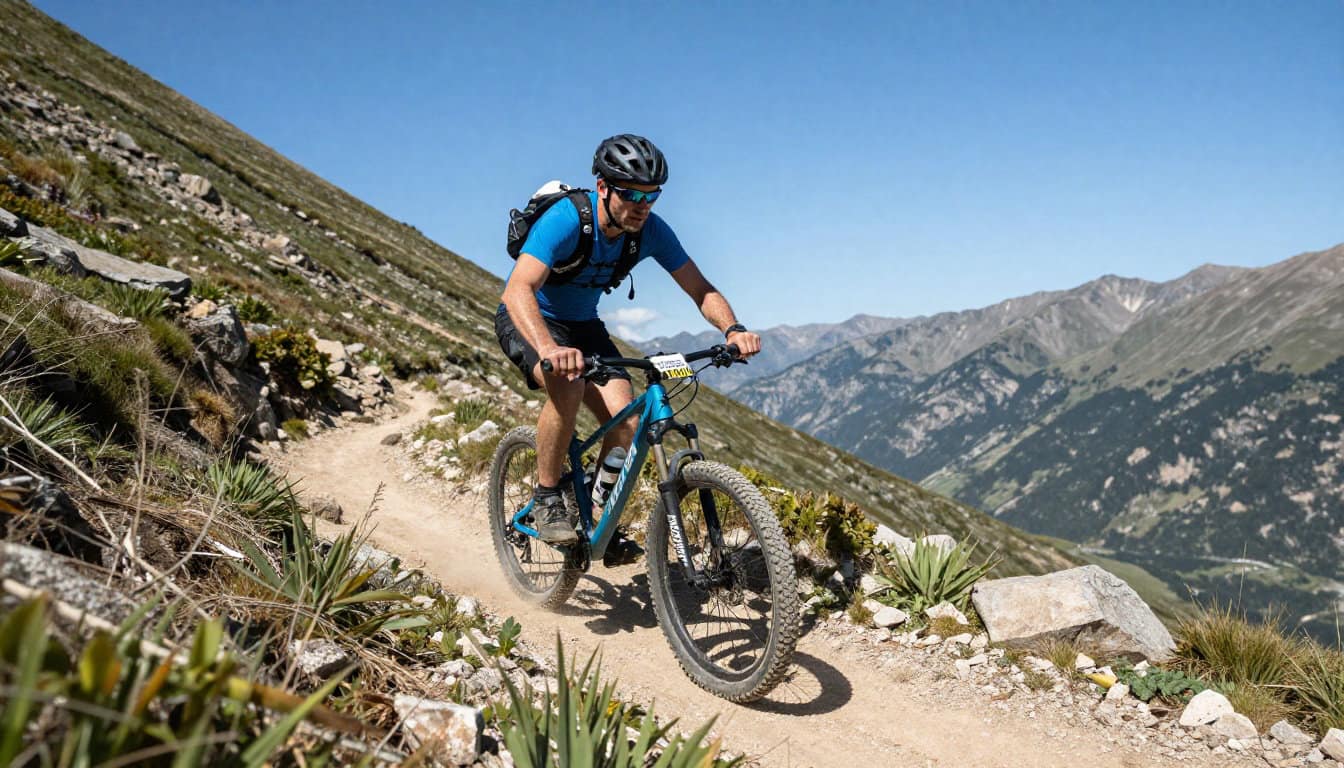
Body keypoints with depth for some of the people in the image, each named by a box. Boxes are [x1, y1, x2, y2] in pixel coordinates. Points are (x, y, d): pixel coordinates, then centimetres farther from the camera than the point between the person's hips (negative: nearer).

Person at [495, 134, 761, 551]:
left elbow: (700, 289, -12)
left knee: (626, 419, -16)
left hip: (583, 324, 5)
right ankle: (547, 498, -15)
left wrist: (732, 329, -33)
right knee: (567, 385, -36)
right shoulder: (564, 220, -31)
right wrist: (549, 348, -62)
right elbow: (517, 290, -43)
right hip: (528, 321, -5)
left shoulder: (651, 231, -16)